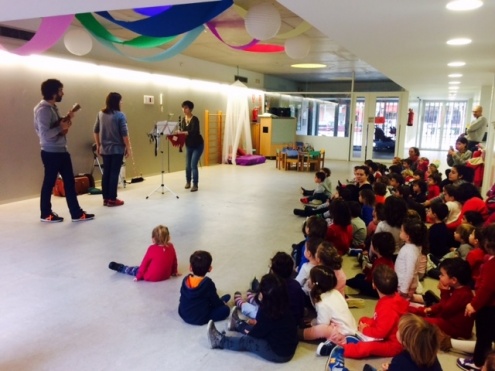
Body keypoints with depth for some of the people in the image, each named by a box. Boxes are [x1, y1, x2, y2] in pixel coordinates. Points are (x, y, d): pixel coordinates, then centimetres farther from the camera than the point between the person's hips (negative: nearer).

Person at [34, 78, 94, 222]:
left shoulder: (52, 107, 12)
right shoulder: (43, 110, -19)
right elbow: (44, 135, -26)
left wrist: (65, 120, 1)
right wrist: (61, 127, -18)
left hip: (61, 151, 10)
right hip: (51, 153, -10)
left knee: (69, 182, 10)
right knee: (49, 183, 5)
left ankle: (77, 213, 15)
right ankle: (46, 214, 21)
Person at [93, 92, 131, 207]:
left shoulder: (100, 114, 7)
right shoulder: (120, 115, -12)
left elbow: (95, 131, 11)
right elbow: (124, 134, -13)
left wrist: (98, 145, 19)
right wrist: (128, 148, -5)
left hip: (104, 149, 6)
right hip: (117, 149, -6)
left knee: (106, 173, 10)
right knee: (114, 173, -1)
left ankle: (105, 198, 15)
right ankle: (112, 199, 3)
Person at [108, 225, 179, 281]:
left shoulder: (152, 249, -19)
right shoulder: (171, 247, -8)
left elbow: (144, 263, -9)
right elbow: (174, 261, 5)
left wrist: (138, 277, 3)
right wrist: (174, 272, 23)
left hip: (152, 277, -4)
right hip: (166, 275, 4)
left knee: (137, 270, 20)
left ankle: (120, 268, 38)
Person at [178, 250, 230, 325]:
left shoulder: (186, 279, -8)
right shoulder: (208, 283, -22)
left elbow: (182, 297, 7)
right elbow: (215, 301, -9)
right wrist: (222, 303, 14)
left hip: (183, 314, 5)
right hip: (200, 319, -5)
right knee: (225, 309, 1)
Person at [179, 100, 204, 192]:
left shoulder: (195, 119, -20)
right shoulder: (183, 120, 1)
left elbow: (193, 132, -34)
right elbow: (182, 132, 3)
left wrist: (183, 132, -47)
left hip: (198, 145, -6)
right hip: (188, 146, 6)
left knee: (193, 165, -11)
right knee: (188, 165, 8)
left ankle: (195, 185, -1)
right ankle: (188, 182, 28)